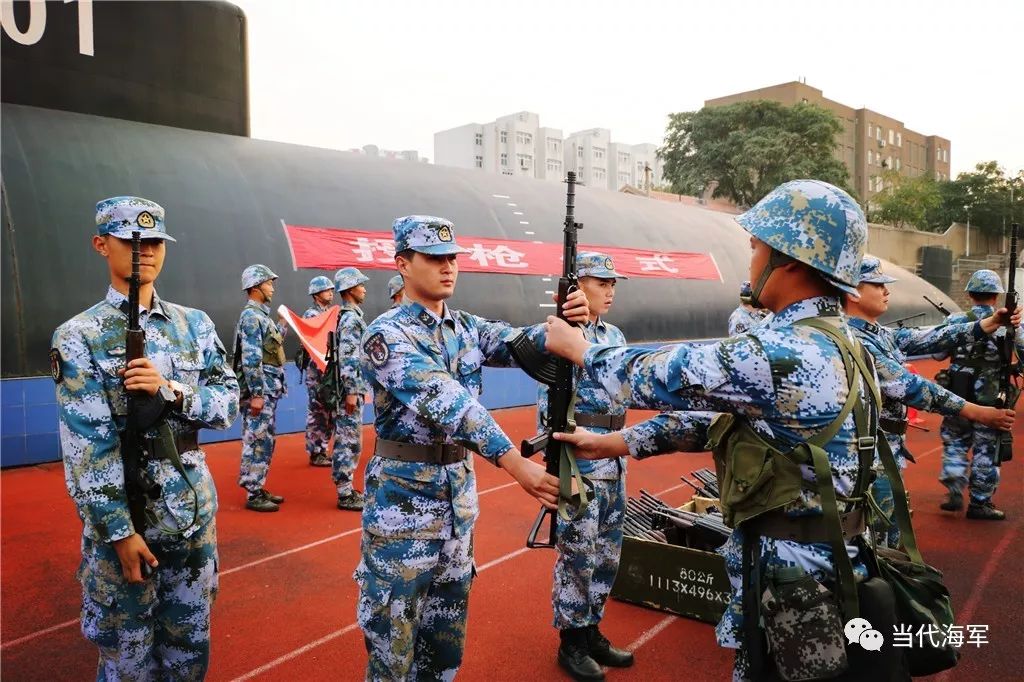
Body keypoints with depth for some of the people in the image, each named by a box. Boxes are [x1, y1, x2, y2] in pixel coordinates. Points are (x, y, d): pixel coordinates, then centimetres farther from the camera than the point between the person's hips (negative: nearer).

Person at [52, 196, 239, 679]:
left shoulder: (195, 324, 5)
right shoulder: (79, 336, -8)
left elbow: (229, 404, 2)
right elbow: (87, 447, -12)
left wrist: (171, 391, -16)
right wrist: (118, 530, -15)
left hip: (194, 510, 4)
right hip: (121, 514, -3)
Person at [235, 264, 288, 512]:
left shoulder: (262, 314, 17)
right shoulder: (251, 316, -13)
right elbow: (250, 359, -20)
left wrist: (282, 327, 19)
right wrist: (256, 394, -22)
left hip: (269, 389, 10)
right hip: (260, 389, -10)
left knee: (265, 440, 14)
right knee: (257, 441, -4)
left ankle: (257, 488, 23)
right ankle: (253, 495, 2)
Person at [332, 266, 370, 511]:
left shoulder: (348, 316, 15)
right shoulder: (350, 319, -16)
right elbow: (347, 359, -23)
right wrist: (351, 392, -23)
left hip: (351, 388, 10)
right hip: (349, 389, -10)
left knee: (345, 441, 15)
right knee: (349, 442, -5)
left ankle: (345, 488, 23)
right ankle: (345, 495, 2)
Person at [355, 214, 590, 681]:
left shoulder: (467, 328, 6)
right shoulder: (386, 335, -17)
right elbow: (444, 402, -29)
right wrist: (516, 464, -38)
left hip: (459, 487, 7)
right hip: (403, 492, -6)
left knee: (448, 612, 19)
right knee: (393, 616, 7)